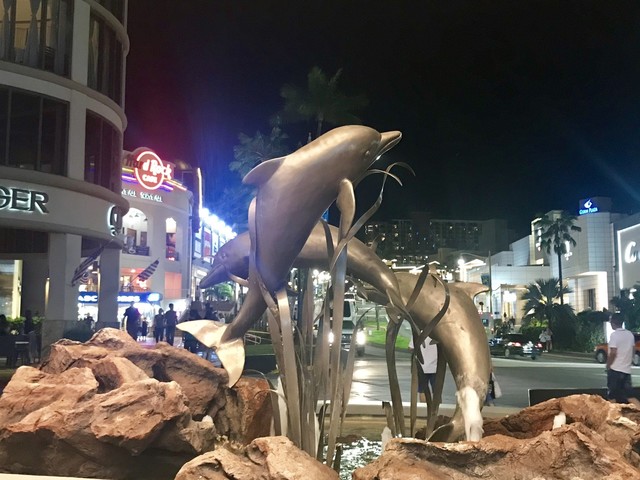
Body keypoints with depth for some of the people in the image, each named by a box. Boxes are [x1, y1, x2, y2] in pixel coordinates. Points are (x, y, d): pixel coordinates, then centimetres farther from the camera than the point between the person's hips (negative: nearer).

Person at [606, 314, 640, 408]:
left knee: (612, 394, 6)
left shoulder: (614, 334, -15)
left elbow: (613, 353, -19)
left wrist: (608, 366, -7)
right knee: (629, 394, 9)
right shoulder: (630, 334, 7)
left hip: (615, 369, -6)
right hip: (627, 369, 6)